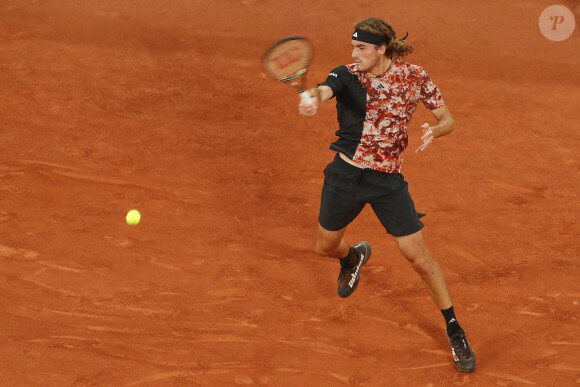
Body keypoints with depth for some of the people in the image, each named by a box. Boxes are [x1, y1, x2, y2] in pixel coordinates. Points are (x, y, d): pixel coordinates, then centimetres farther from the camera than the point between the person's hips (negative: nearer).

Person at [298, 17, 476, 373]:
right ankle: (354, 257, 55)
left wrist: (434, 130, -24)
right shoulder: (346, 75, -12)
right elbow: (324, 91, -35)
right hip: (345, 175, 1)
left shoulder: (414, 77, -8)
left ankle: (454, 330, 10)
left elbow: (448, 119, 0)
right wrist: (313, 100, -61)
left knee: (419, 257, -5)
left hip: (388, 182, -1)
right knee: (326, 246, 16)